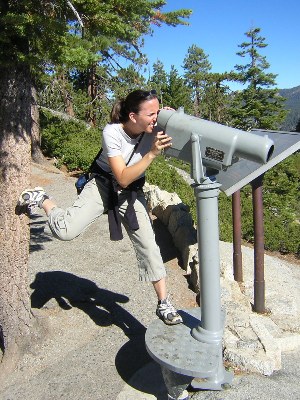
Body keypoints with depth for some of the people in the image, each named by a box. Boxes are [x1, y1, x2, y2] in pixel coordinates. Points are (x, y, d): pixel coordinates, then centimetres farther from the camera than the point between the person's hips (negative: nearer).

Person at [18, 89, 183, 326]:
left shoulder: (154, 129, -14)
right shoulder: (112, 132, -25)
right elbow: (122, 178, -30)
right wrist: (152, 153, -37)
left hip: (133, 191, 3)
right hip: (104, 184, -3)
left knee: (148, 244, -3)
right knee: (65, 230, -22)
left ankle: (164, 303, 10)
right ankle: (41, 200, 11)